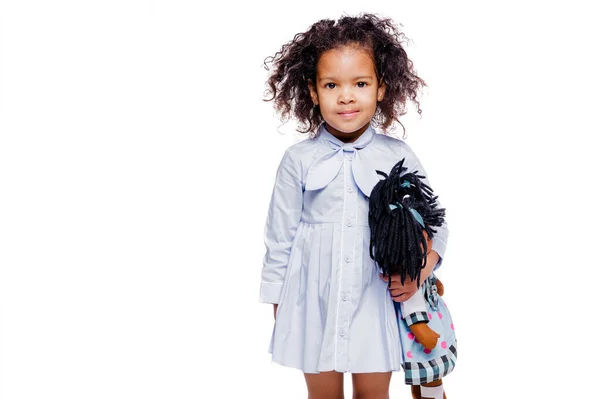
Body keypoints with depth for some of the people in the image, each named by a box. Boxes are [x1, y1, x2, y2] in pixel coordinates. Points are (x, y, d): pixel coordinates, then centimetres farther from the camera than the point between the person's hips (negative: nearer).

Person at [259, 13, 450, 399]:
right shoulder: (298, 161, -6)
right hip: (313, 302, 0)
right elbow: (280, 236, 1)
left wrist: (421, 268, -15)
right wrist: (278, 303, 5)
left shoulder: (399, 157, -5)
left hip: (377, 300, 0)